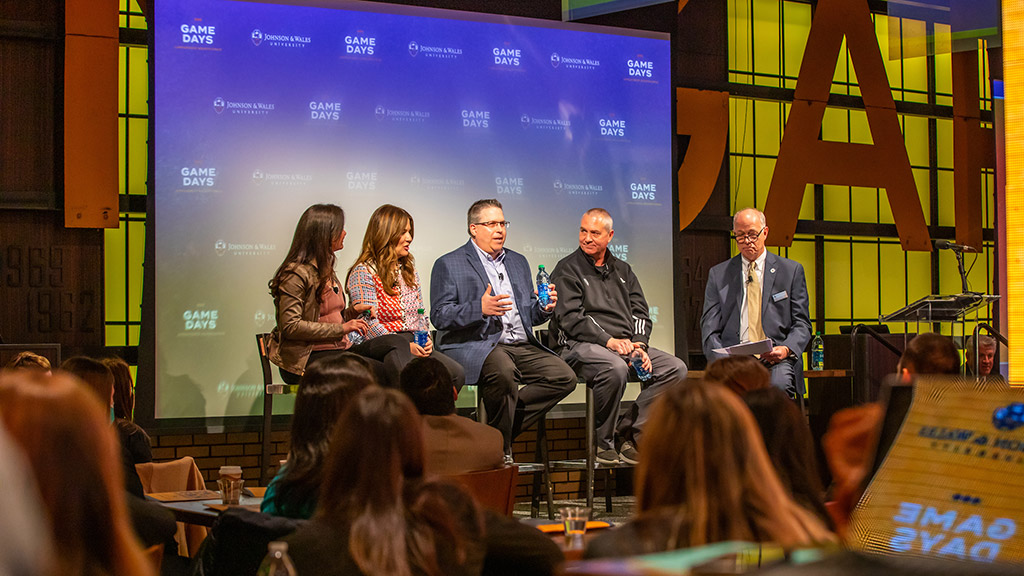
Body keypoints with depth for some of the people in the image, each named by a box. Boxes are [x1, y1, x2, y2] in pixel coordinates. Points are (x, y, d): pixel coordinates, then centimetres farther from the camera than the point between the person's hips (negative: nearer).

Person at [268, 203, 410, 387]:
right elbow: (291, 326, -16)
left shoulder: (326, 270, 22)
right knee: (382, 372, -29)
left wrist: (353, 311, 8)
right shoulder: (296, 274, -8)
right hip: (308, 357, -8)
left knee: (395, 342, -19)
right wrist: (341, 328, -15)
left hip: (340, 348, 9)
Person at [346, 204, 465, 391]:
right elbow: (368, 323, -11)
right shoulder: (363, 272, -3)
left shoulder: (409, 269, 21)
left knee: (457, 374, -20)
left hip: (414, 346, 7)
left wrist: (425, 338, 1)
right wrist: (406, 346, -19)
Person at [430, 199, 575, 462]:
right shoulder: (448, 265, 5)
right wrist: (480, 309, -22)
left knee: (564, 377, -15)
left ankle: (499, 428, -8)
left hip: (521, 346, 7)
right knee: (504, 371, -38)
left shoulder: (518, 262, 24)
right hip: (474, 346, -6)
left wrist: (544, 308, 0)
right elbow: (440, 316, -7)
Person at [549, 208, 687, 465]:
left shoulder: (622, 271, 22)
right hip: (580, 345, -6)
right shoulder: (568, 270, 4)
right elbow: (571, 318, -9)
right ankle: (602, 442, -17)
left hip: (626, 345, 6)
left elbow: (640, 313, 16)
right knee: (615, 369, -38)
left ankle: (630, 434, -12)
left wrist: (640, 345, -4)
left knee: (676, 368, -13)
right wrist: (609, 341, -20)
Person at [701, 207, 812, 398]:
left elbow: (801, 324, 10)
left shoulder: (791, 270, 13)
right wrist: (721, 358, -12)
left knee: (779, 384, -35)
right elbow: (709, 326, 9)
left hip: (776, 358, 0)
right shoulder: (718, 274, 15)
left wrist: (786, 349, -12)